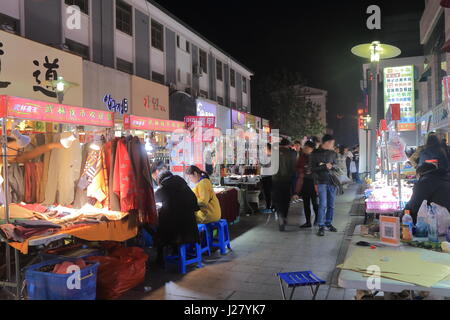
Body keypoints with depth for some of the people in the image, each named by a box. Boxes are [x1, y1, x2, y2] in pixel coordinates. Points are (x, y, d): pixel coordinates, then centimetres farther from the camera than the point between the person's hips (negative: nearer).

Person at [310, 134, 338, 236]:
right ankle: (321, 226, -2)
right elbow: (312, 168, -7)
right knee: (323, 204, -9)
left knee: (331, 205, 11)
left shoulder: (332, 153, 12)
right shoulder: (315, 154, -3)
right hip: (322, 182, -5)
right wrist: (325, 167, -14)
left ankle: (328, 223, 25)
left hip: (332, 182, 5)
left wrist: (333, 166, -1)